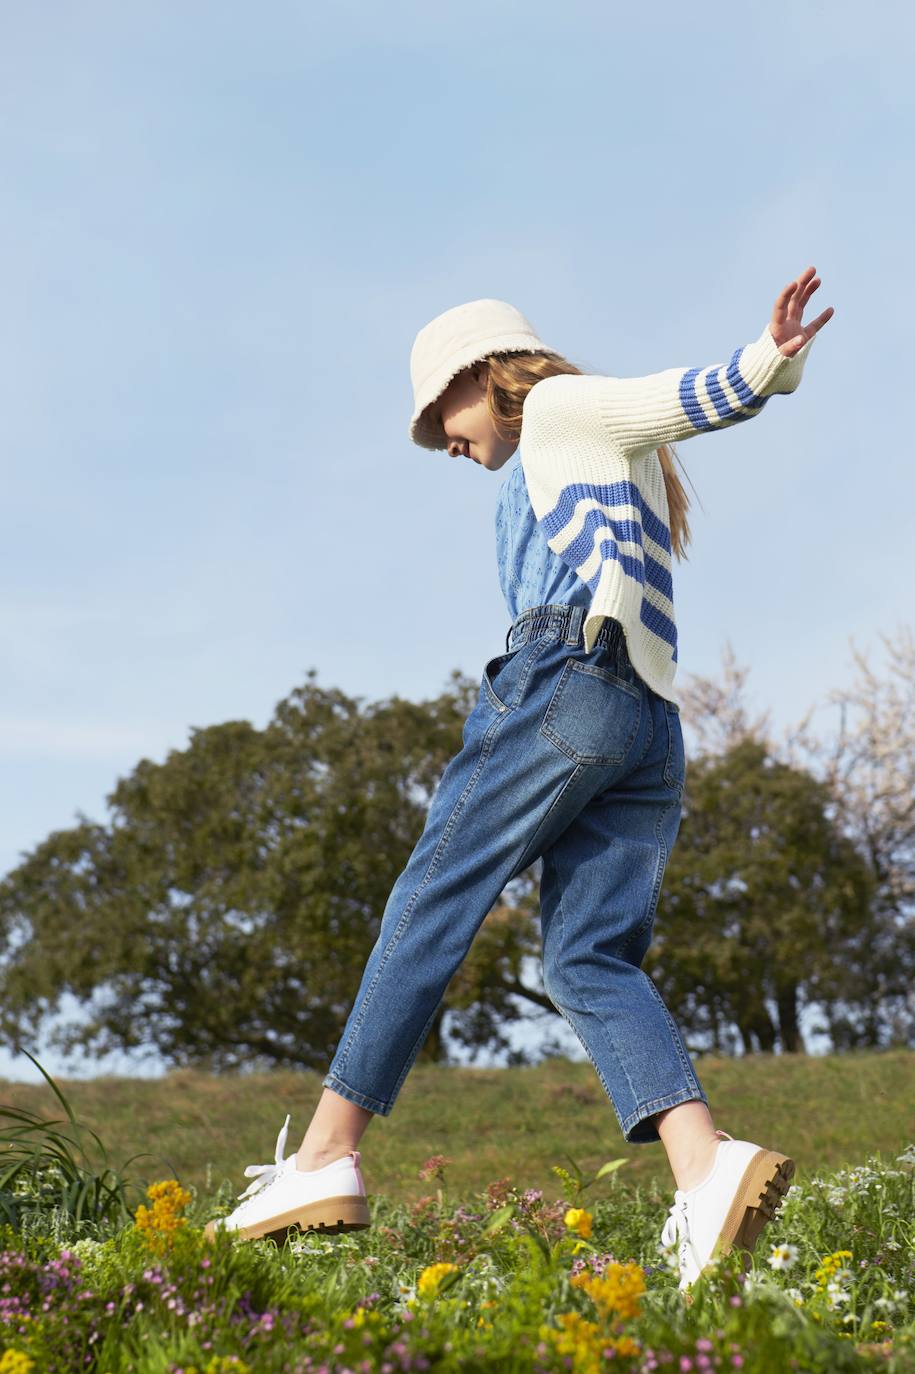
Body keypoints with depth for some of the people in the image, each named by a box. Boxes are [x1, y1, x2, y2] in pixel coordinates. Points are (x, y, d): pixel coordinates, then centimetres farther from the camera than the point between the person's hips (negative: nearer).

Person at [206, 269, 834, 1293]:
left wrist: (773, 359, -17)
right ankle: (708, 1172, -24)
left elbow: (684, 400, 1)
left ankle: (324, 1160, -5)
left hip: (570, 675, -8)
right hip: (652, 726, 8)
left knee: (431, 904, -6)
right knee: (591, 961, -4)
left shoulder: (560, 409, 14)